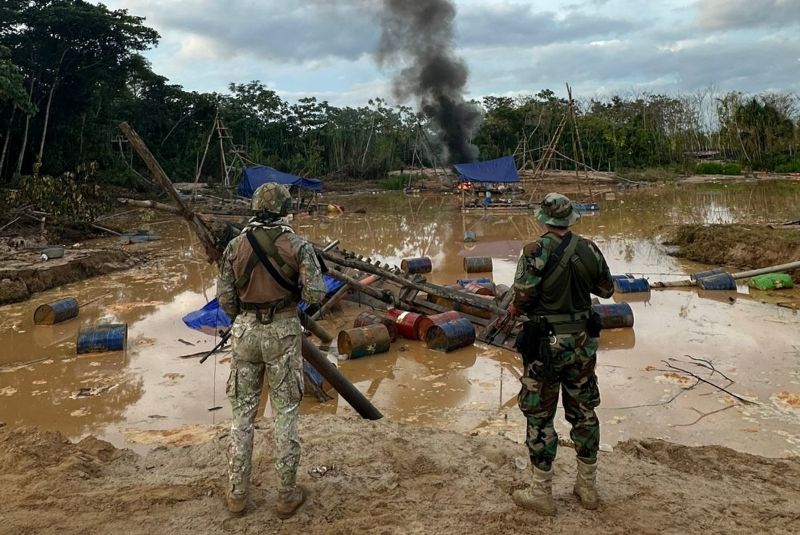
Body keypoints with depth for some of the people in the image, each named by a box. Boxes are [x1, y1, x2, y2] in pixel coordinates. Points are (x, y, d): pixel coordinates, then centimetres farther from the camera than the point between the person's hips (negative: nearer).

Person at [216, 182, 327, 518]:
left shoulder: (236, 245, -1)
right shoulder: (297, 245, -9)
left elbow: (225, 297, 1)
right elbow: (316, 295, -15)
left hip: (246, 330, 2)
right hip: (283, 332, -2)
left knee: (243, 412, 13)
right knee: (285, 414, 7)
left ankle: (237, 494, 21)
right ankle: (287, 496, 16)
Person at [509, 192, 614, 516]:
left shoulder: (536, 251, -14)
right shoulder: (588, 250, 0)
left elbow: (523, 295, -20)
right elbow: (607, 289, 12)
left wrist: (515, 309, 1)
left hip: (545, 344, -5)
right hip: (583, 342, 5)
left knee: (540, 417, 7)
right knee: (584, 413, 16)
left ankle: (541, 493, 16)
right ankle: (587, 488, 28)